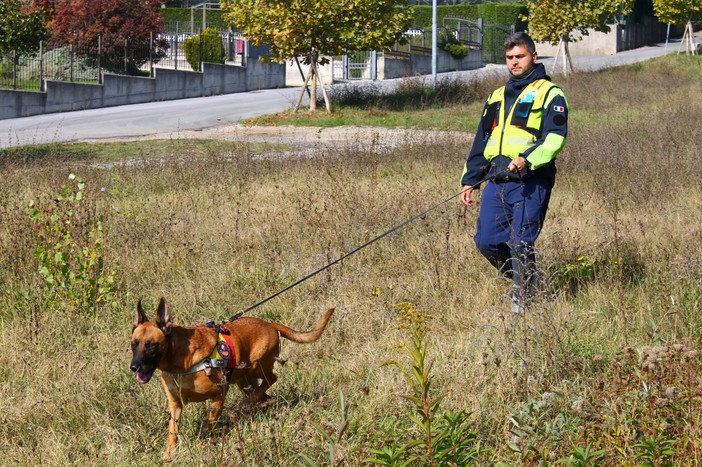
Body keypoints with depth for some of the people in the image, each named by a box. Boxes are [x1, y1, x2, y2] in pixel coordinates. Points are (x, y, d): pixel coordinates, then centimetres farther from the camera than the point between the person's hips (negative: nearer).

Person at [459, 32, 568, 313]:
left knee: (520, 243, -10)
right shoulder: (497, 96, 23)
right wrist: (469, 180, 20)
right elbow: (481, 141, 26)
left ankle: (523, 298, 4)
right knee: (486, 242, 1)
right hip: (496, 181, 6)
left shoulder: (549, 93, 2)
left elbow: (555, 137, -11)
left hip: (529, 182, -6)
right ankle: (522, 279, 23)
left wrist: (528, 158, -26)